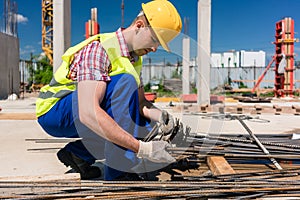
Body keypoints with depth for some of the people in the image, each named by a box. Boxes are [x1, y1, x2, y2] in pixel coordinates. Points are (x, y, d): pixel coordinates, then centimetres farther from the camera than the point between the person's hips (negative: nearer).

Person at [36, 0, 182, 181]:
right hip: (54, 111, -8)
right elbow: (88, 112, -39)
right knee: (124, 82, -29)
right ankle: (119, 171, -25)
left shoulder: (134, 58, 2)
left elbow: (140, 103, 3)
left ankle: (78, 152, 3)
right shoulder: (98, 49, -26)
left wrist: (159, 115, -21)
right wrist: (142, 148, -42)